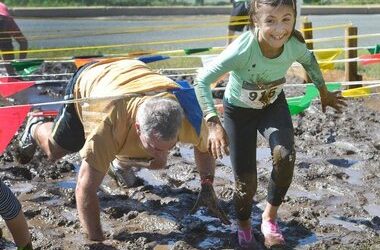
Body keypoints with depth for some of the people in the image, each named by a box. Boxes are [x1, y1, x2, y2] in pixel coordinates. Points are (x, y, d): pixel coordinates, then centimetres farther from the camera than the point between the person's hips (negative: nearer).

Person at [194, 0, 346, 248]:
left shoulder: (295, 45, -24)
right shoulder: (243, 49, -37)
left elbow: (310, 61, 1)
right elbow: (202, 79, -33)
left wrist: (324, 92, 13)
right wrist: (214, 124, -39)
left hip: (274, 105, 3)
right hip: (239, 110, -2)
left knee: (285, 155, -26)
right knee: (246, 183, -2)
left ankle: (270, 216, 0)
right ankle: (244, 228, 32)